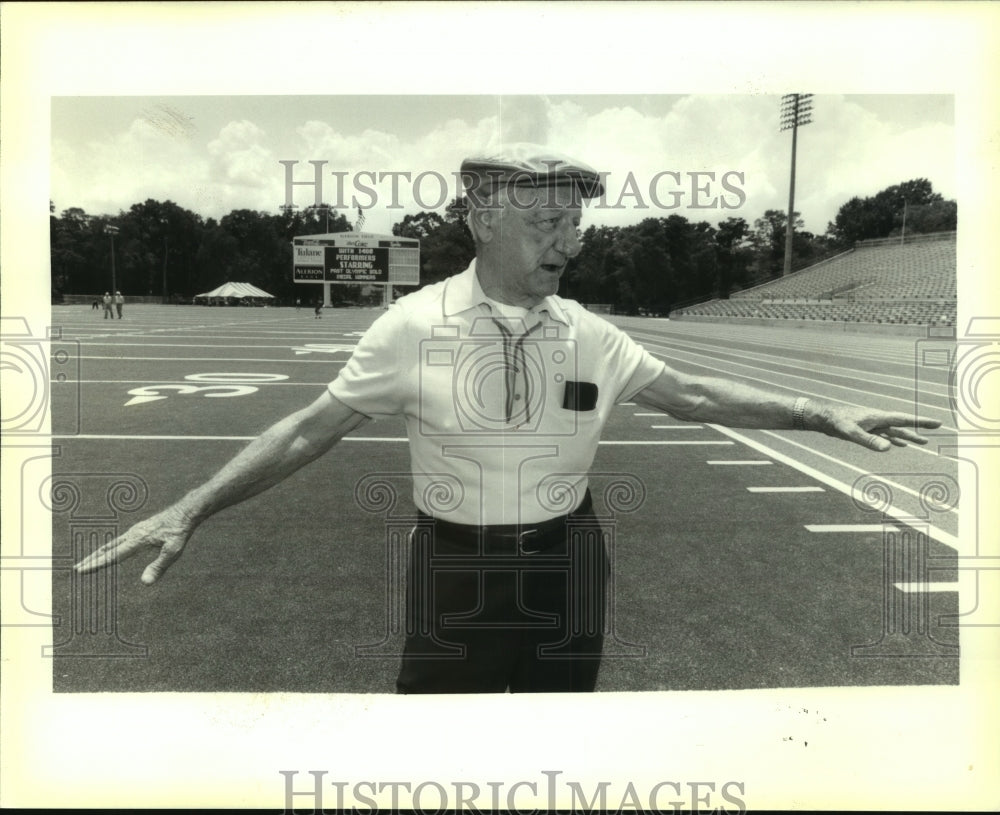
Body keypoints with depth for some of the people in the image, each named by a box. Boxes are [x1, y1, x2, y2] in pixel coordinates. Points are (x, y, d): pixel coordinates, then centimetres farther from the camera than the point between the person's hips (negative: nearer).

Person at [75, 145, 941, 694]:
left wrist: (822, 413, 1)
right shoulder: (415, 325, -12)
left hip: (567, 569, 3)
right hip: (456, 573, -3)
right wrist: (194, 507, -16)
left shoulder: (587, 333, -3)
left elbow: (692, 393, 5)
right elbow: (313, 427, -10)